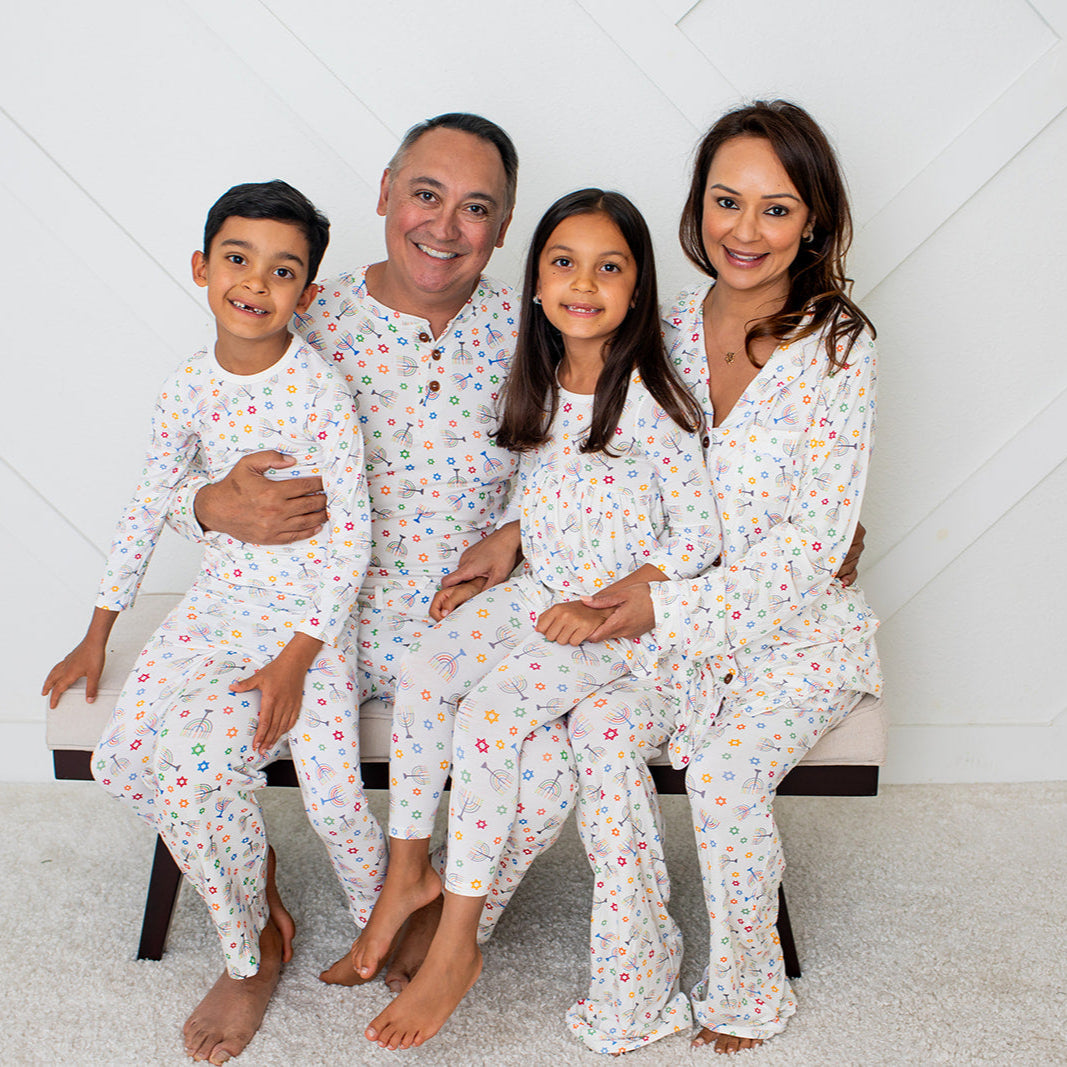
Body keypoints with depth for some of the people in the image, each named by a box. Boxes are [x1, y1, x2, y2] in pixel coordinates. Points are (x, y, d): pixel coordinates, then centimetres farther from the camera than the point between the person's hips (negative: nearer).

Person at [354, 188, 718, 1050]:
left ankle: (458, 942, -11)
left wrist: (602, 612, -18)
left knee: (488, 713, -24)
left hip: (621, 615, -6)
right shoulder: (537, 387, 5)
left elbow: (698, 538, -15)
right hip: (538, 591, 7)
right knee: (423, 673, -15)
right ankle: (409, 871, 4)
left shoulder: (650, 403, -16)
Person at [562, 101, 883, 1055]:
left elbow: (814, 543, -16)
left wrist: (670, 610, -22)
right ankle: (631, 987, -5)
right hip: (673, 609, 4)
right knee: (600, 729, -22)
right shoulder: (672, 330, 3)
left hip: (798, 623, -3)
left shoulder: (837, 344, -12)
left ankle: (745, 994, 3)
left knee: (725, 773, -25)